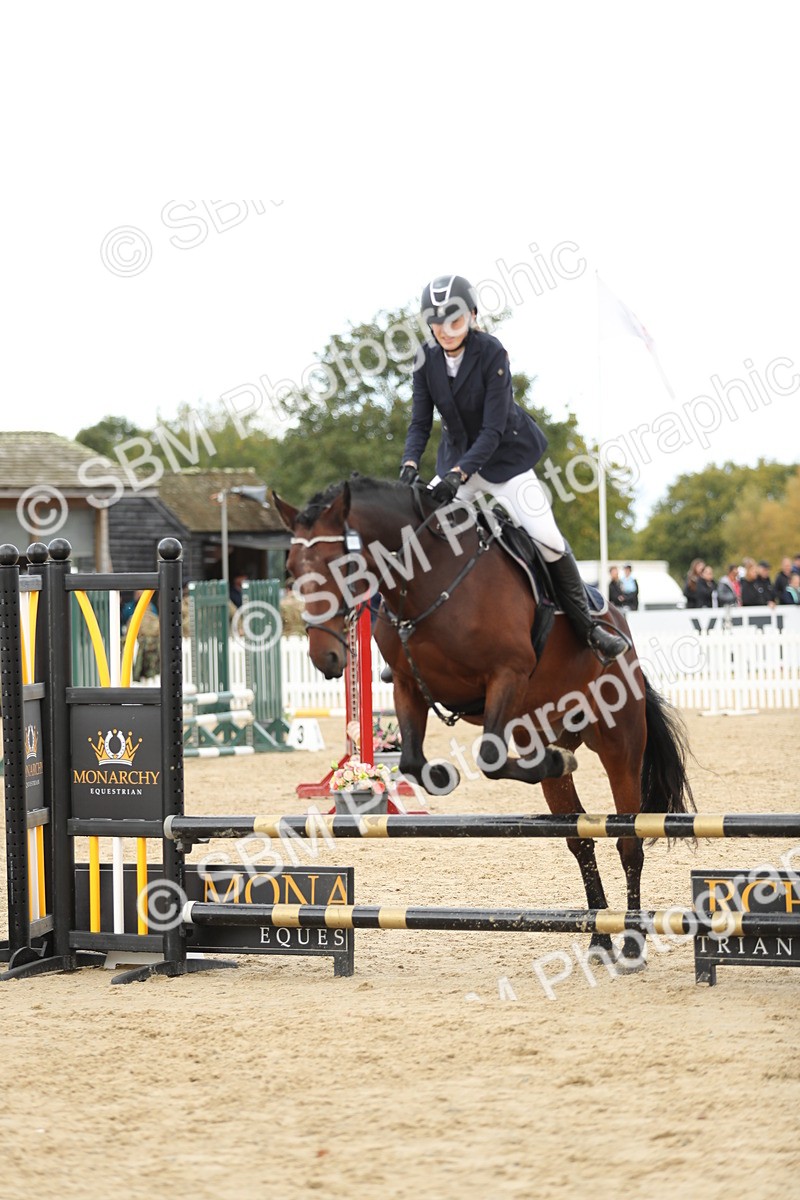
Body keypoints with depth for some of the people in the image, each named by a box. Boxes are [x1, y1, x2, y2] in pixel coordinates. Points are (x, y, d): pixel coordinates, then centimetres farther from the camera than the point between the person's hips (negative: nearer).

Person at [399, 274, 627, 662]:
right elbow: (420, 423, -8)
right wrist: (410, 464, -28)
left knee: (547, 540, -12)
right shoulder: (427, 360, -9)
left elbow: (492, 430, -26)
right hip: (456, 458, 4)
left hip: (504, 457, -4)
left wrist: (458, 474, -38)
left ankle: (587, 627, 3)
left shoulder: (491, 353, -22)